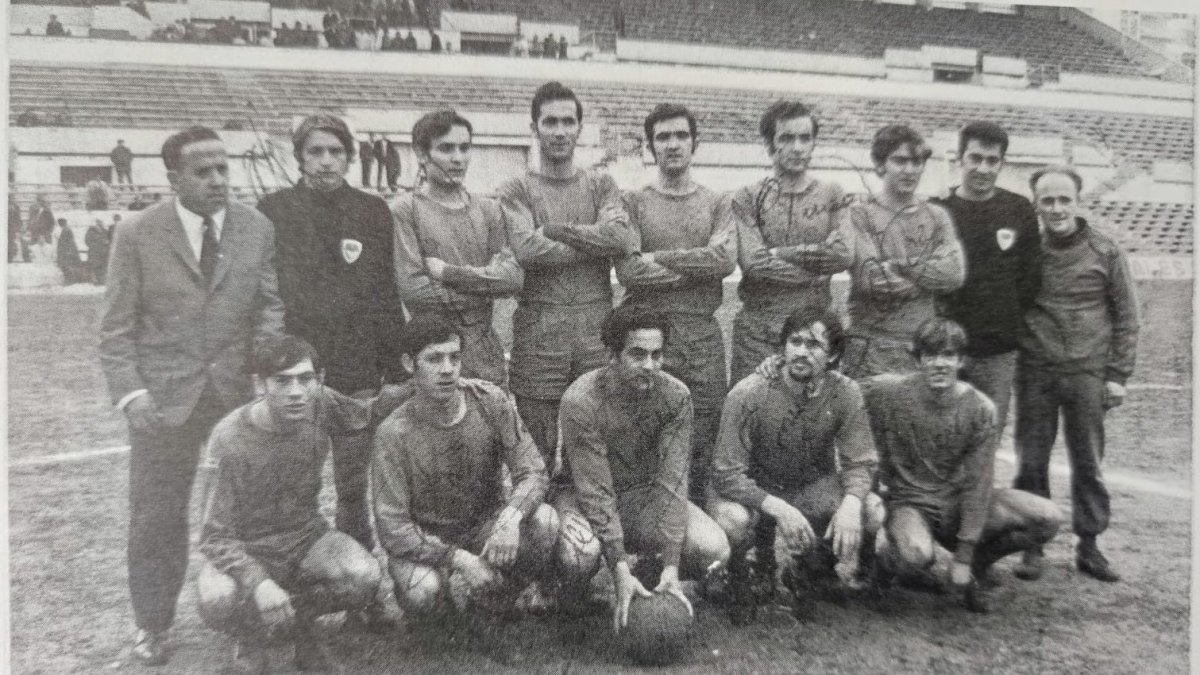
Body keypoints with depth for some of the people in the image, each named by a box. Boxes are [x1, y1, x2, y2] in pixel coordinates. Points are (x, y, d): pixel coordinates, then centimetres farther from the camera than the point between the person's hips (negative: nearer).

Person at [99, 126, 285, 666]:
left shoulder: (258, 229, 2)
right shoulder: (137, 235, -3)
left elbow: (271, 306, 4)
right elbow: (117, 328, -1)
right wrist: (130, 392, -12)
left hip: (239, 391, 1)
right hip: (163, 397, -1)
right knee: (155, 515, 8)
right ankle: (152, 625, 27)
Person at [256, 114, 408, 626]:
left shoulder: (373, 212, 5)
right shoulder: (273, 211, 1)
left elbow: (387, 296, 4)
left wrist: (394, 368, 1)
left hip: (357, 376, 1)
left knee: (354, 488, 9)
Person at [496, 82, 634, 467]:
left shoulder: (601, 185, 14)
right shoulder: (516, 190, 6)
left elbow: (623, 239, -6)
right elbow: (527, 249, -13)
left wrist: (556, 228, -8)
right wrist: (596, 241, -7)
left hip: (597, 330, 2)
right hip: (538, 332, -2)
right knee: (535, 456, 3)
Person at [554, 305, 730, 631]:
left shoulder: (675, 395, -15)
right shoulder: (580, 401, -24)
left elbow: (671, 482, -18)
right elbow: (595, 491, -26)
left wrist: (670, 567, -26)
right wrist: (621, 573, -31)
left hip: (644, 494, 3)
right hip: (584, 496, -3)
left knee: (714, 549, -21)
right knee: (581, 554, -36)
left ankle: (651, 571, 11)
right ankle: (570, 598, 2)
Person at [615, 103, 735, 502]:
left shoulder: (717, 204, 13)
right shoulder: (633, 203, 7)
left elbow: (726, 260, -7)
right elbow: (627, 270, -9)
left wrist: (659, 258, -9)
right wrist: (700, 264, -7)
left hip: (703, 338, 2)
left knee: (702, 445, 5)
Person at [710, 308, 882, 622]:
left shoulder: (845, 393, -14)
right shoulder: (748, 394, -23)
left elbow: (860, 462, -7)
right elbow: (726, 474, -22)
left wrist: (851, 502, -30)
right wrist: (777, 508, -36)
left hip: (814, 487, 3)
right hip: (755, 489, -3)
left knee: (873, 512, -20)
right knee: (732, 520, -35)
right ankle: (739, 579, 3)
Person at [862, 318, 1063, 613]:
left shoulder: (980, 409, -9)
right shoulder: (887, 392, -14)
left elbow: (977, 484, -8)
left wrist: (964, 557, -11)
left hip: (959, 503, 4)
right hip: (910, 503, -3)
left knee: (1048, 518, -15)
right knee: (915, 553, -37)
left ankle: (976, 561, 10)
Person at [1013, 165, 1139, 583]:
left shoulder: (1105, 252, 2)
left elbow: (1126, 317, 5)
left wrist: (1117, 375, 0)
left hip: (1087, 373, 0)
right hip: (1034, 373, 1)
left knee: (1088, 462, 7)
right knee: (1031, 461, 5)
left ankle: (1089, 545, 20)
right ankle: (1033, 546, 16)